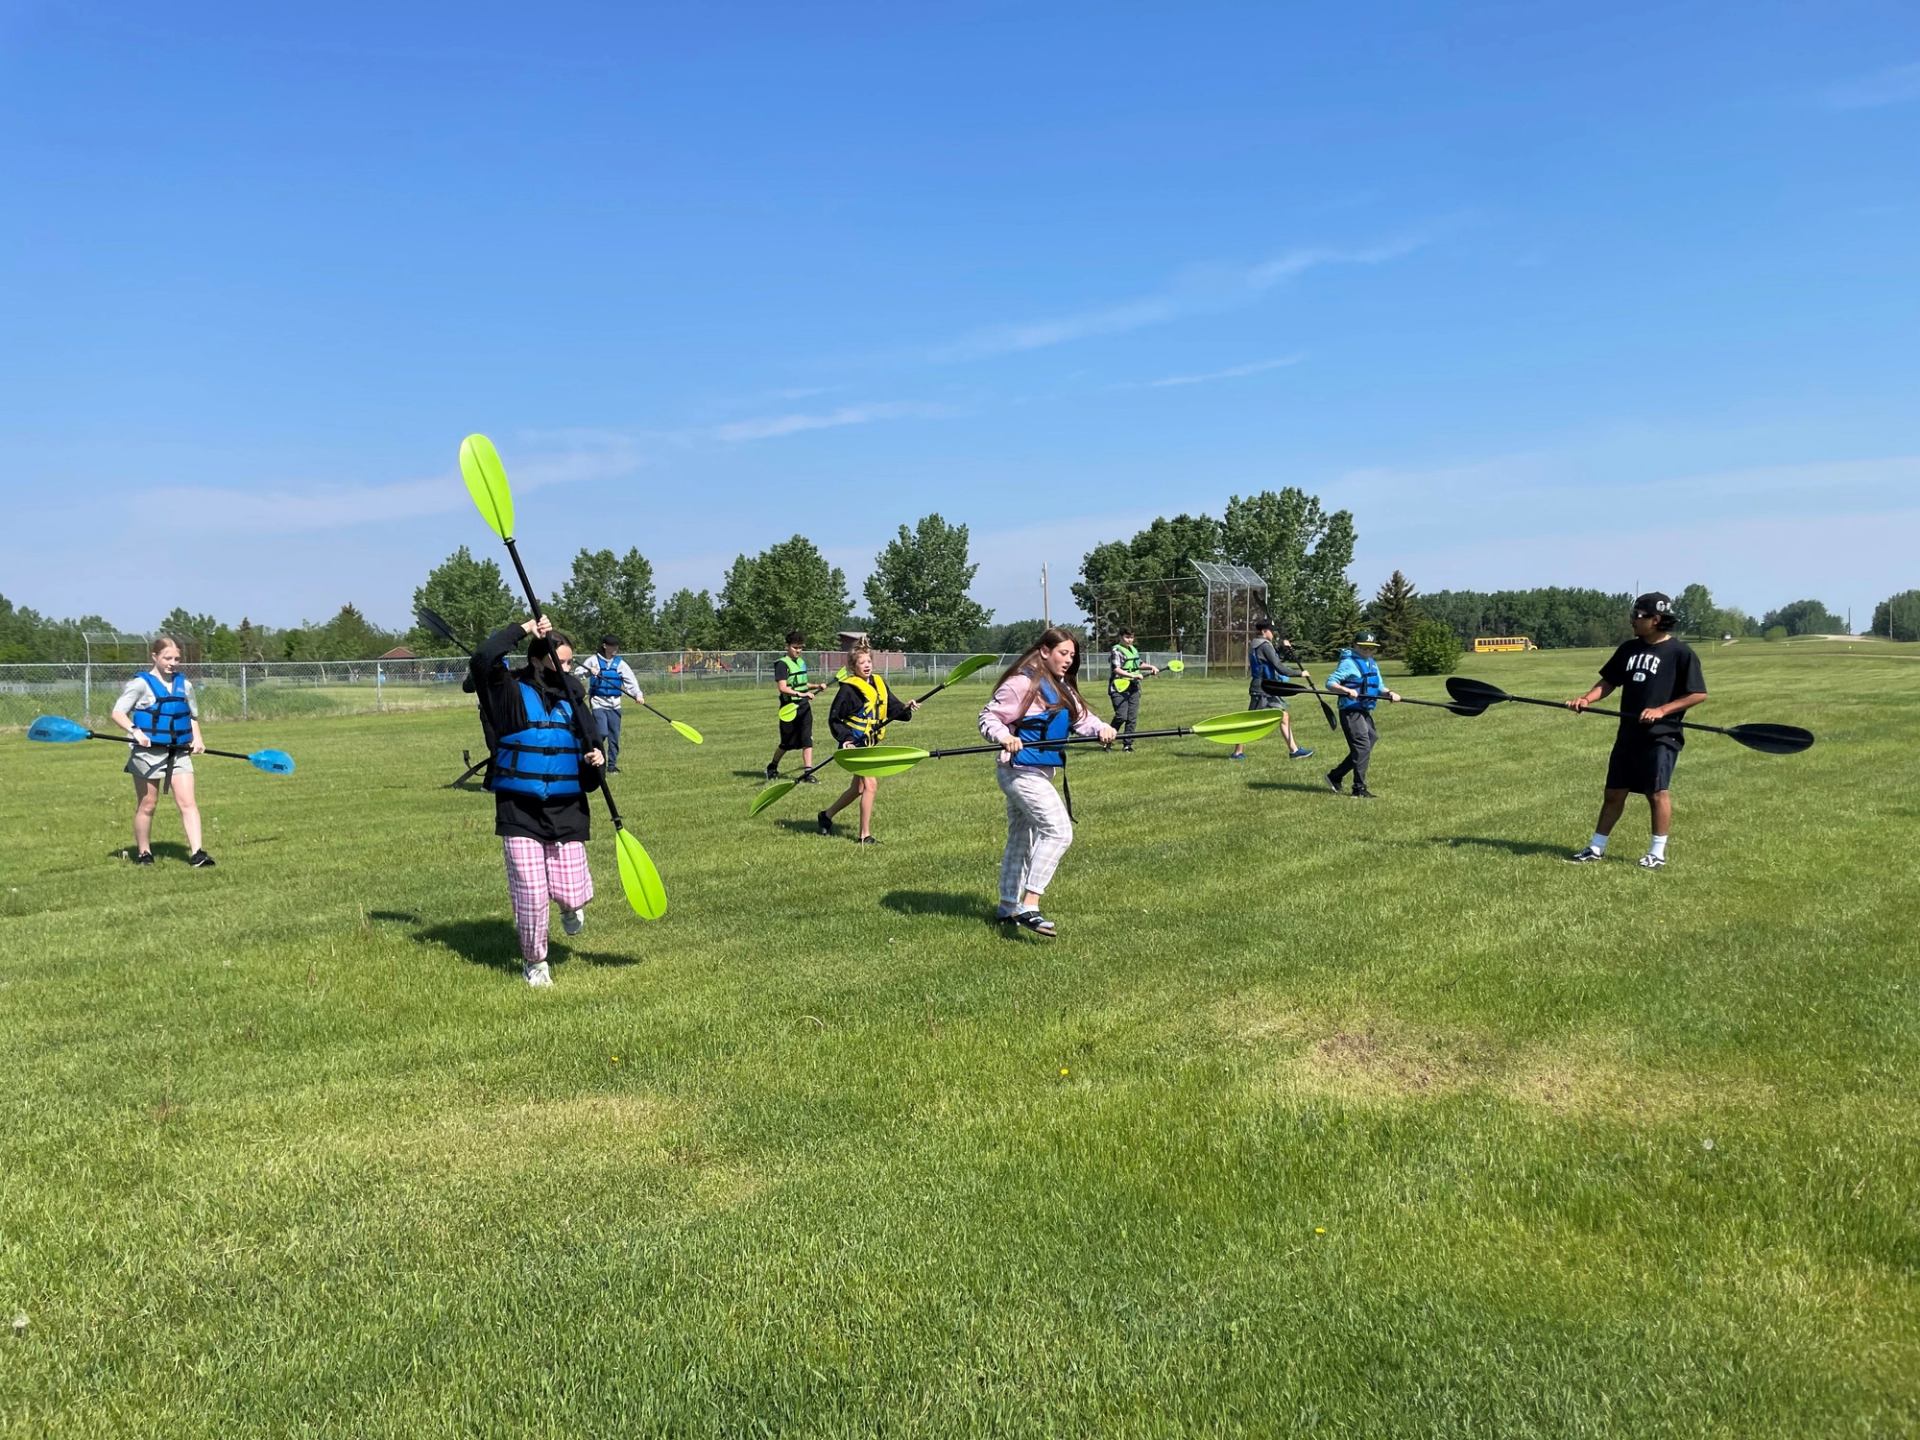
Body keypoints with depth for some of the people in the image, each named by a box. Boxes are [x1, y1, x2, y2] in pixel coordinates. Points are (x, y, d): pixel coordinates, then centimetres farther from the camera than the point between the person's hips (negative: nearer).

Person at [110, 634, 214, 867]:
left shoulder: (184, 684, 10)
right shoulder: (141, 684, -4)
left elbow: (192, 716, 22)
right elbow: (118, 712, -8)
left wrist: (197, 738, 5)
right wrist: (134, 730, -25)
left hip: (179, 752, 3)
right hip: (149, 752, -3)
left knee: (188, 802, -8)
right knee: (147, 805, 7)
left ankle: (197, 852, -13)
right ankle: (143, 852, 22)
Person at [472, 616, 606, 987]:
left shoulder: (572, 696, 9)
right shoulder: (511, 691, -3)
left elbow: (588, 745, 14)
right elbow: (483, 659, -22)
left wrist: (596, 759, -9)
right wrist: (523, 629, -15)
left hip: (566, 809, 3)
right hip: (519, 808, -2)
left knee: (570, 894, -2)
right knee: (529, 893, -1)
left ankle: (573, 906, 36)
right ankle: (534, 962, 24)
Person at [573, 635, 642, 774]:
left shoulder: (620, 663, 5)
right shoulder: (593, 660, 1)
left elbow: (631, 680, -4)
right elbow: (577, 674, 0)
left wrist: (637, 694, -21)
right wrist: (589, 672, -20)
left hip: (614, 704, 3)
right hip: (598, 702, -3)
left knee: (614, 737, 4)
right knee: (602, 733, -15)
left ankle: (612, 765, 15)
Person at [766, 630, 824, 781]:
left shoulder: (802, 662, 12)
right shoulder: (782, 664, -11)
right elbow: (782, 687, -21)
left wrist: (816, 686, 11)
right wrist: (801, 694, -29)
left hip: (804, 706, 6)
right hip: (789, 708, -6)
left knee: (807, 740, -5)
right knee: (787, 743, 7)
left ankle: (807, 773, -4)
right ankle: (772, 767, 31)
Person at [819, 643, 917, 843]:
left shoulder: (879, 684, 9)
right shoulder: (848, 688, -11)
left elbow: (893, 708, 6)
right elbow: (834, 718, -8)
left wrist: (906, 708, -15)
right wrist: (845, 739, -19)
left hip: (870, 744, 8)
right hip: (855, 744, -8)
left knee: (859, 788, 18)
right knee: (870, 784, -14)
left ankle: (827, 815, 37)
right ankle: (865, 835, -5)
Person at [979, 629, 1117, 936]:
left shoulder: (1062, 688, 14)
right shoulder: (1022, 683, -14)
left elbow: (1082, 717, 6)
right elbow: (989, 717, -13)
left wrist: (1101, 729, -15)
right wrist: (1004, 737, -32)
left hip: (1041, 772, 10)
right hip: (1021, 770, -10)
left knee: (1022, 840, 19)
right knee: (1059, 831, -20)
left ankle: (1008, 908, 33)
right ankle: (1029, 907, -20)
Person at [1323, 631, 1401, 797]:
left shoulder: (1373, 665, 18)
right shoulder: (1348, 663, -8)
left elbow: (1379, 687, 17)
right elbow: (1330, 683, -15)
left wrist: (1389, 693, -5)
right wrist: (1347, 691, -31)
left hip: (1366, 712, 9)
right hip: (1350, 711, -9)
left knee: (1363, 750, 11)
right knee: (1362, 747, -12)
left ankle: (1334, 777, 22)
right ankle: (1359, 789, -8)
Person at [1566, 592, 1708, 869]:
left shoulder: (1680, 652, -8)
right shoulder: (1629, 649, 10)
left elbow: (1699, 693, -9)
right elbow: (1609, 682, 14)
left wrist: (1661, 710, -17)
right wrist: (1587, 698, -5)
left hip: (1661, 735, -6)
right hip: (1628, 734, 6)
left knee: (1657, 793, -2)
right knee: (1614, 793, 10)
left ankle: (1658, 852, 11)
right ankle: (1596, 847, 18)